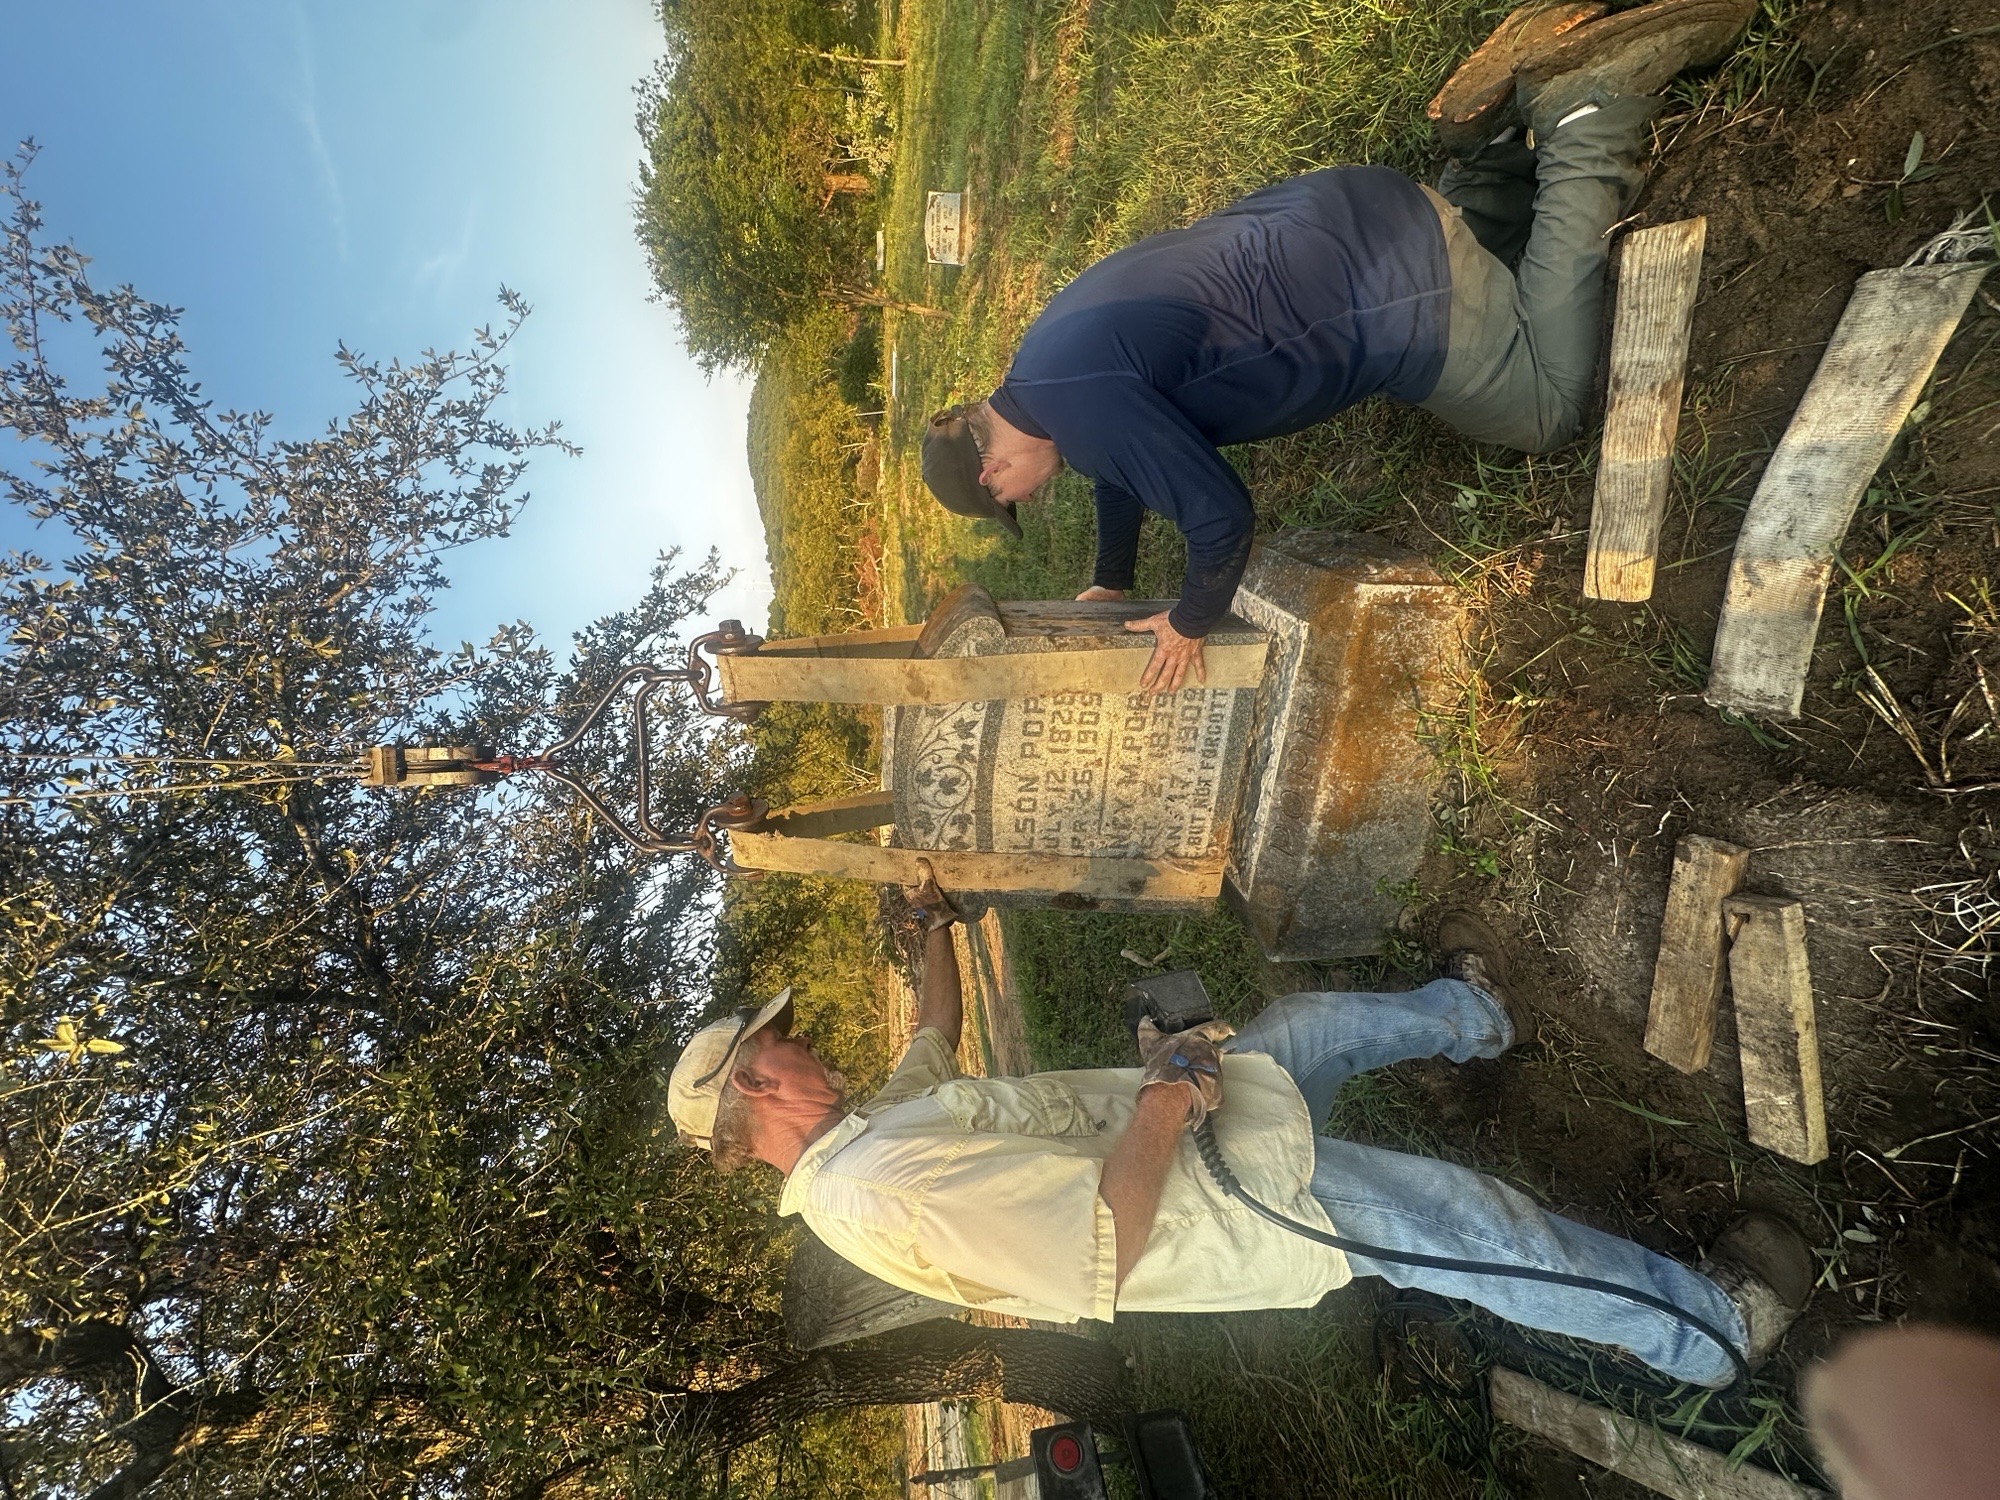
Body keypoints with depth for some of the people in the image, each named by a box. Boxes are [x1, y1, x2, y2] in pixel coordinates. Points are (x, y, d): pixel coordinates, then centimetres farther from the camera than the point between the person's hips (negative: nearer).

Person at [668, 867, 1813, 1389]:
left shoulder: (868, 1128, 5)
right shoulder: (878, 1187, -29)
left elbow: (937, 1048, 26)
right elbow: (1097, 1260, -35)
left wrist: (936, 928, 35)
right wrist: (1162, 1100, -26)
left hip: (1166, 1136, 9)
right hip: (1201, 1200, -9)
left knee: (1312, 1021, 18)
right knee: (1468, 1222, -6)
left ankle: (1477, 1015, 46)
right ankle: (1714, 1332, 17)